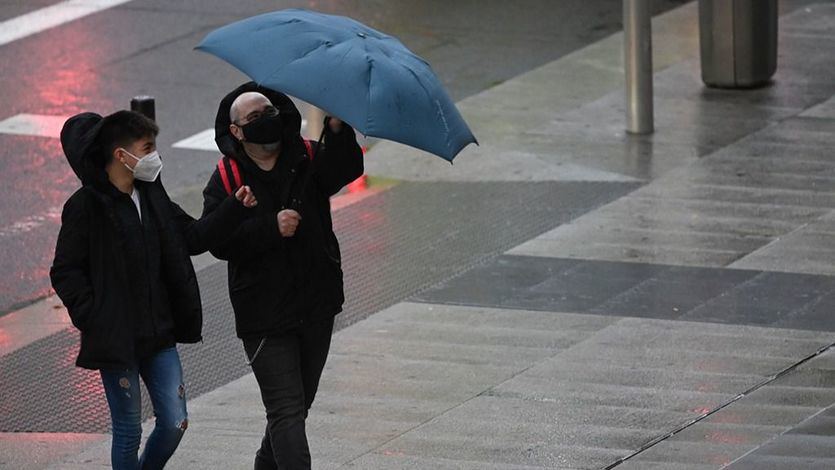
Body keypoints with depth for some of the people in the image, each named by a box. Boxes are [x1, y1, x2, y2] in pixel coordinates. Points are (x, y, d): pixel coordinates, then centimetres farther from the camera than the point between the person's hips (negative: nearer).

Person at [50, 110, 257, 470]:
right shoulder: (86, 206, -12)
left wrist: (235, 207, 3)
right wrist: (94, 320, -17)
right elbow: (65, 273, -10)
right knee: (129, 432, 2)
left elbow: (193, 237, 15)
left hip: (159, 335, 6)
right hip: (117, 342, -6)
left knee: (174, 424, 5)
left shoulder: (151, 195, 8)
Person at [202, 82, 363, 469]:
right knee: (287, 409, -10)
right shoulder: (227, 179, -4)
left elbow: (345, 171, -21)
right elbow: (218, 241, -15)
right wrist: (271, 228, -25)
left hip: (316, 307, 4)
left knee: (297, 404, 18)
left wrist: (337, 130, -39)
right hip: (264, 316, -4)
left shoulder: (308, 158, 1)